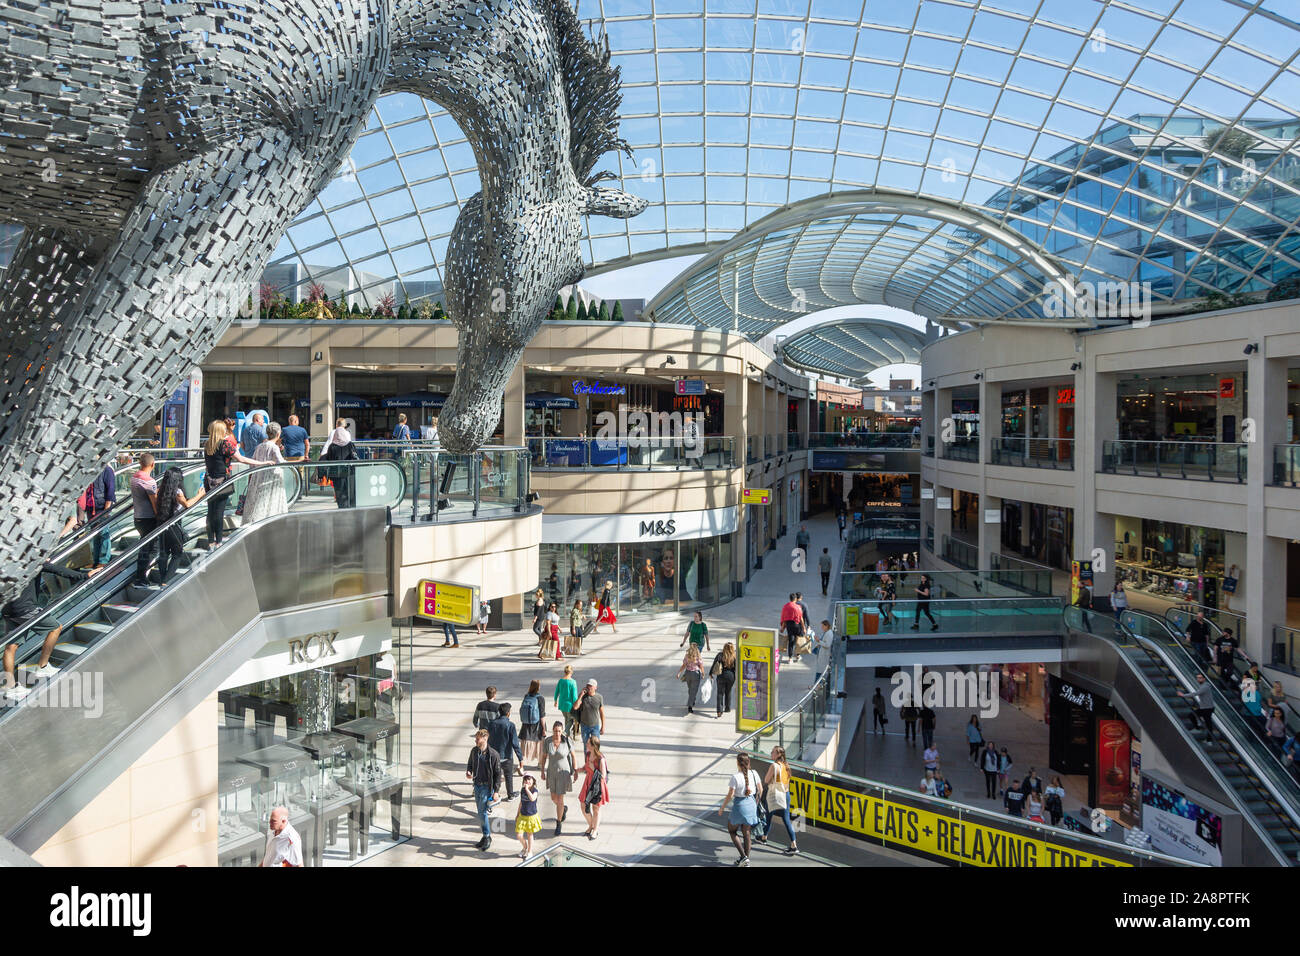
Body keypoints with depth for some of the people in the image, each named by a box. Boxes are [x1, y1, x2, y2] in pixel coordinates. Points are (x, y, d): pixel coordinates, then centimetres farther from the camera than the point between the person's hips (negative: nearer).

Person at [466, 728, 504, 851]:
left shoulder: (493, 755, -17)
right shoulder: (474, 751, 0)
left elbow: (498, 774, -12)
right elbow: (470, 763, 18)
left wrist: (496, 791, -14)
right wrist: (468, 772, -5)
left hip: (487, 786, -6)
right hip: (477, 785, 6)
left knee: (482, 812, -8)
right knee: (480, 812, 12)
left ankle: (487, 837, 9)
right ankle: (486, 837, 24)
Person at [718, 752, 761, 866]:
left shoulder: (735, 777, -19)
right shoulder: (754, 774, -4)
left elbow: (730, 795, -15)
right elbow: (760, 790, 6)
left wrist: (722, 807, -2)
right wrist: (756, 803, 22)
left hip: (739, 805, -5)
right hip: (751, 804, 5)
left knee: (732, 831, 16)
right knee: (746, 833, 16)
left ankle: (743, 856, 6)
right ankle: (746, 860, 20)